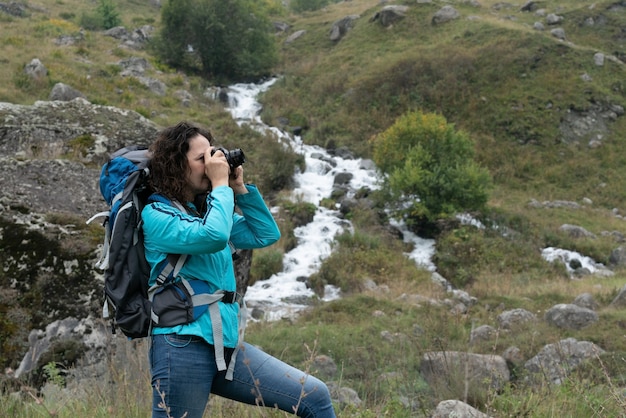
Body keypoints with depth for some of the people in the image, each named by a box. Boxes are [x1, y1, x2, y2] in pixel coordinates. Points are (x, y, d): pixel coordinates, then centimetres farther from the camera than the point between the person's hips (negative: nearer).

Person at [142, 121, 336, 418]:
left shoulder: (207, 209, 15)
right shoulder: (156, 215, -8)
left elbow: (266, 235, 17)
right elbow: (213, 237, -25)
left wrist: (240, 188, 8)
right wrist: (221, 185, -10)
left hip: (226, 343, 7)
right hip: (183, 347, -7)